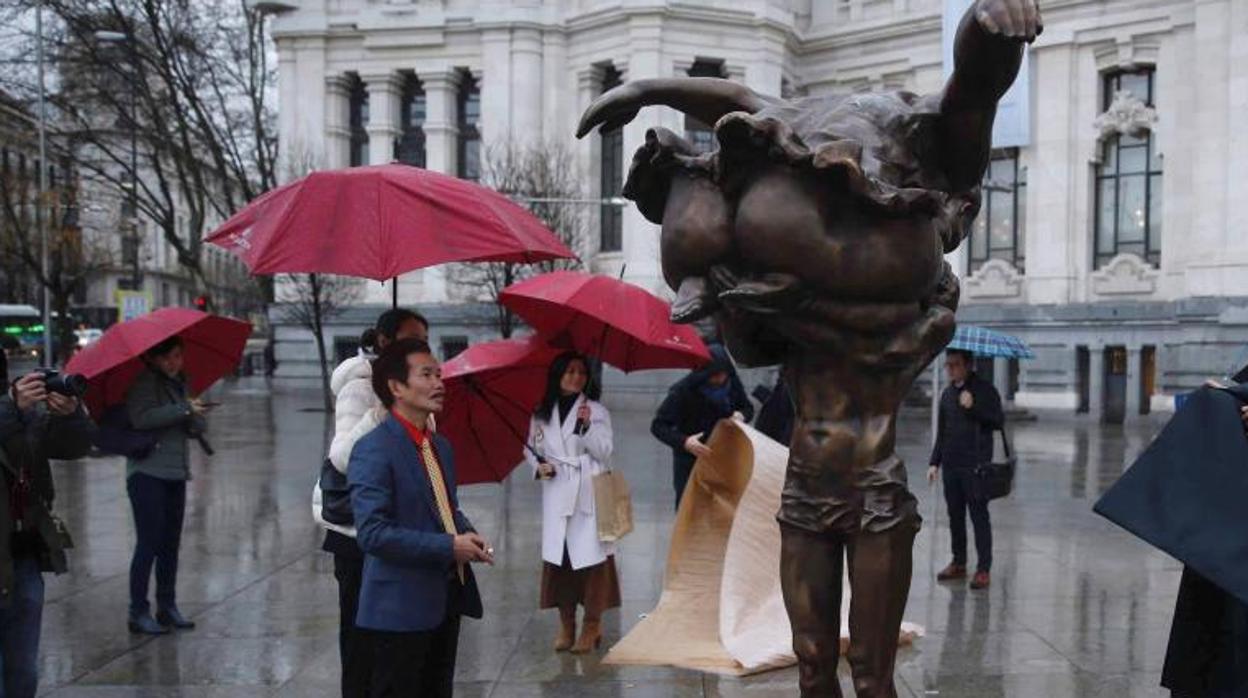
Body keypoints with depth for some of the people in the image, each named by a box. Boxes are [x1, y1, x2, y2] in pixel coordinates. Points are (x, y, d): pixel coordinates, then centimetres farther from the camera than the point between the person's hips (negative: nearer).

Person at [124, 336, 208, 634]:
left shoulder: (179, 383, 16)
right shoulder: (144, 381, -5)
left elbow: (198, 429, 13)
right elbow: (140, 418, -22)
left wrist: (196, 415, -10)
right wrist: (184, 409, -19)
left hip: (176, 474, 7)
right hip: (148, 472, -7)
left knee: (171, 544, 10)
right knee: (149, 543, -7)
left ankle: (167, 607, 18)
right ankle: (138, 613, -1)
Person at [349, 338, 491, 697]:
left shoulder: (441, 446, 12)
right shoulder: (373, 449, -16)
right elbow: (373, 533, -23)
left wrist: (468, 534, -1)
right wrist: (449, 546, -22)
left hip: (446, 598, 9)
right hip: (400, 605, -8)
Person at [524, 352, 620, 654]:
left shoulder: (596, 411, 3)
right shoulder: (542, 415, 10)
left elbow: (605, 451, -4)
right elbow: (531, 448, 18)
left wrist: (586, 426, -18)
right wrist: (538, 466, -2)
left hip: (589, 495, -2)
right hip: (556, 496, 3)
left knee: (591, 557, -3)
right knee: (558, 558, 2)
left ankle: (592, 625, 8)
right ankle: (566, 623, 15)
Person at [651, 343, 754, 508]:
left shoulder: (732, 384, -10)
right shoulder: (683, 390, -21)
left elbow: (748, 408, 9)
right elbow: (658, 426, -19)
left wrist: (741, 415, -16)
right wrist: (684, 442, -35)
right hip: (690, 462, -3)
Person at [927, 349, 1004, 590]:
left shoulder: (985, 390, -4)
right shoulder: (947, 394, 13)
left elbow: (999, 422, -12)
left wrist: (973, 407, -23)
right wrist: (935, 462, 15)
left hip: (976, 466, -6)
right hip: (951, 466, 6)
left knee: (979, 516, -3)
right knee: (955, 516, 11)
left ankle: (984, 569, 2)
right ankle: (959, 564, 21)